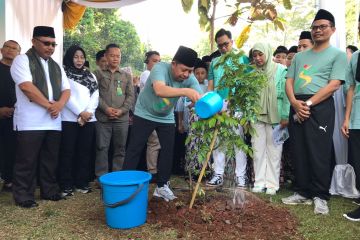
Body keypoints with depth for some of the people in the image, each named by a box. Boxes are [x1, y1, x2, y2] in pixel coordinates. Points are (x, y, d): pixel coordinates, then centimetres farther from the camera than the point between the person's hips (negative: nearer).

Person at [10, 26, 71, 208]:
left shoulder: (56, 66, 18)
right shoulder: (22, 60, -2)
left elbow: (66, 89, 14)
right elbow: (26, 86, -15)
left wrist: (59, 104, -8)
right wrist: (49, 105, -13)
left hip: (53, 122, 6)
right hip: (30, 122, -6)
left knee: (50, 160, 12)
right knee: (27, 161, 1)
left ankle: (49, 191, 24)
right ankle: (23, 196, 11)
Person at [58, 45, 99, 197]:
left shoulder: (90, 75, 17)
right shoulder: (64, 73, 3)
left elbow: (95, 96, 8)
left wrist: (88, 113, -8)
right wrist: (80, 113, -13)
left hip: (89, 119, 4)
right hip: (69, 119, -4)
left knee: (85, 151, 5)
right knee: (67, 152, -2)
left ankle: (82, 183, 14)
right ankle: (66, 185, 5)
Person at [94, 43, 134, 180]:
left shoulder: (127, 76, 13)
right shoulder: (99, 74, 9)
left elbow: (130, 96, 6)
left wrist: (122, 110, -8)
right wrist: (106, 108, -12)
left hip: (122, 118, 2)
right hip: (102, 118, -1)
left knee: (120, 148, 7)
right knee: (102, 147, 1)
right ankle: (101, 177, 10)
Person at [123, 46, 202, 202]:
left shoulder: (190, 79, -17)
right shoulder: (160, 68, -31)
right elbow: (159, 90, -51)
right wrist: (185, 91, -63)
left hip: (167, 118, 4)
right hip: (145, 114, -4)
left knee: (168, 150, 2)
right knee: (134, 149, -1)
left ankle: (162, 185, 15)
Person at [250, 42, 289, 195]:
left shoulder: (280, 70, -3)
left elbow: (286, 94, -7)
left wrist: (285, 117, -11)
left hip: (275, 117, -4)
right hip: (257, 116, 4)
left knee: (273, 150, 3)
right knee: (258, 150, 6)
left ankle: (272, 184, 11)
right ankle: (259, 182, 15)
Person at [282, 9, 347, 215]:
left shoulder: (338, 54, 4)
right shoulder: (299, 56, 19)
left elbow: (334, 85, -8)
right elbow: (289, 82, 11)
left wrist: (308, 104, -14)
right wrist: (295, 103, -8)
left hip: (320, 107, -5)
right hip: (297, 107, 5)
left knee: (319, 153, -5)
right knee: (299, 153, 7)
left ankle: (321, 197, 6)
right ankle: (303, 193, 17)